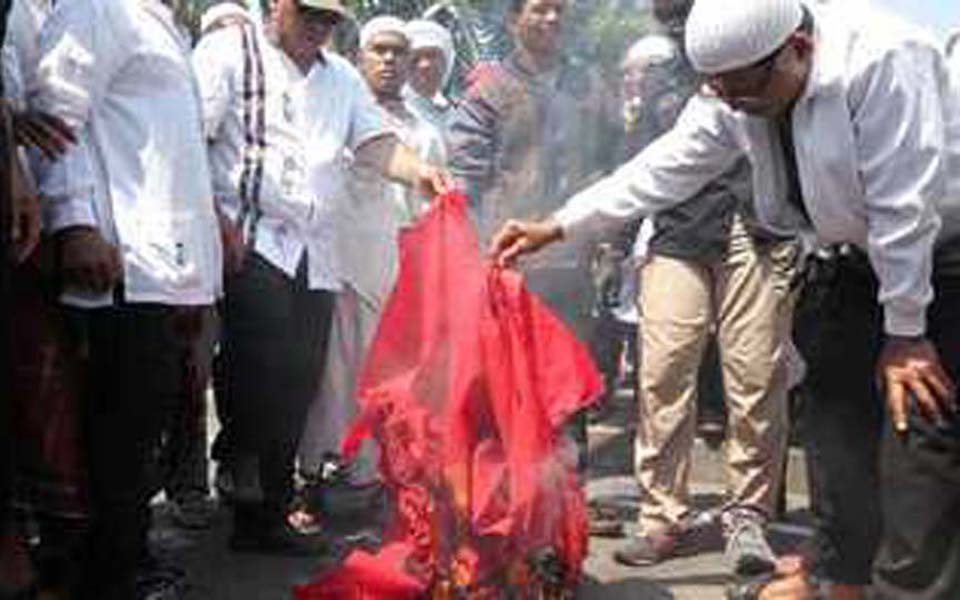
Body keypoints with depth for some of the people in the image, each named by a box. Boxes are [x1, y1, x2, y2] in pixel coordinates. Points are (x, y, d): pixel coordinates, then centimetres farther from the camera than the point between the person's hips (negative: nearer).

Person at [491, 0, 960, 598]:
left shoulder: (880, 61, -30)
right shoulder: (735, 90, -8)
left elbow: (904, 205, -28)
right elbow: (661, 170, -3)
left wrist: (905, 333, -22)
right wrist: (555, 227, -5)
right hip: (875, 253, 7)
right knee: (839, 404, 5)